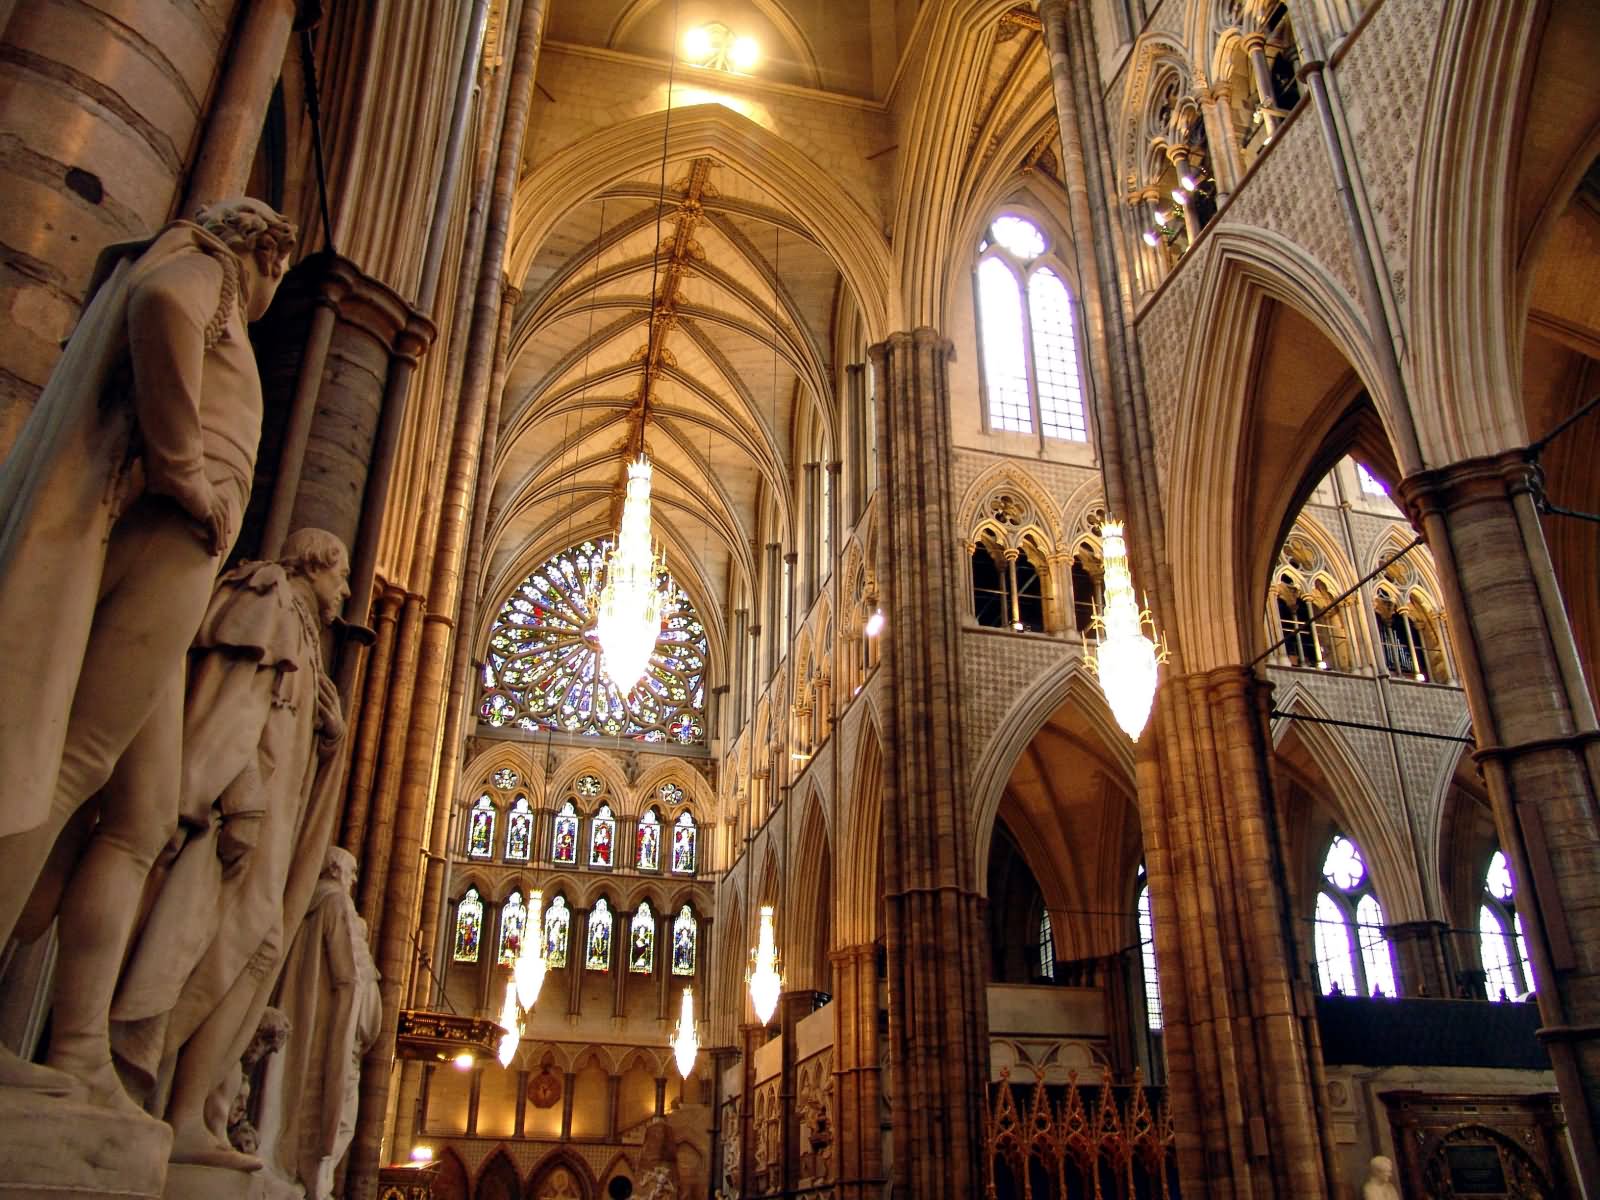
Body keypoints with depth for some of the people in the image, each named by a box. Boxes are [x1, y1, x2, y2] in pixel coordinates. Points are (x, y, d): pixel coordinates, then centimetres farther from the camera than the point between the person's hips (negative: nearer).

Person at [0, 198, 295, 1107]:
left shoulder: (211, 310, 35)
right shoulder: (201, 267, 12)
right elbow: (157, 303, -14)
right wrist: (184, 468, -15)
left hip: (167, 556, 9)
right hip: (162, 533, -8)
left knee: (140, 822, -2)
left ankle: (83, 1057, -9)